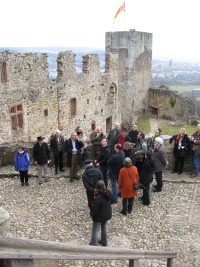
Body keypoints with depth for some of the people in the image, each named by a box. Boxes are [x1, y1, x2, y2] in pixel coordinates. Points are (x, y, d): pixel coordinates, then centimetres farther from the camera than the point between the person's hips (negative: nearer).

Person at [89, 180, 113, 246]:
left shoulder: (97, 198, -35)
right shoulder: (108, 193, -14)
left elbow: (94, 210, -27)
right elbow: (111, 201, 7)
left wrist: (92, 214, -7)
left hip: (99, 217, -7)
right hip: (107, 215, 7)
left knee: (95, 231, 14)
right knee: (104, 227, 29)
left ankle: (93, 245, 29)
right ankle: (104, 242, 45)